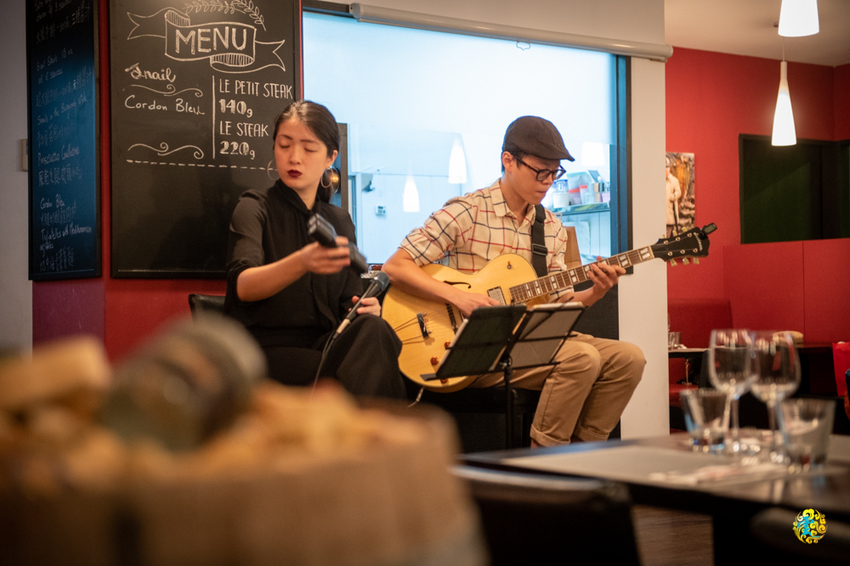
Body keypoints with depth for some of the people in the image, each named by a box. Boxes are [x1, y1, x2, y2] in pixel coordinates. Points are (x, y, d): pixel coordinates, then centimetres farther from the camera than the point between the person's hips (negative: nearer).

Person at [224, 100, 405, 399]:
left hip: (324, 346, 5)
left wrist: (364, 308, -10)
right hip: (266, 350, -5)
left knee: (372, 329, -29)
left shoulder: (340, 221, 16)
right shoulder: (255, 208, -1)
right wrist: (302, 262, -42)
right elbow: (243, 285, -21)